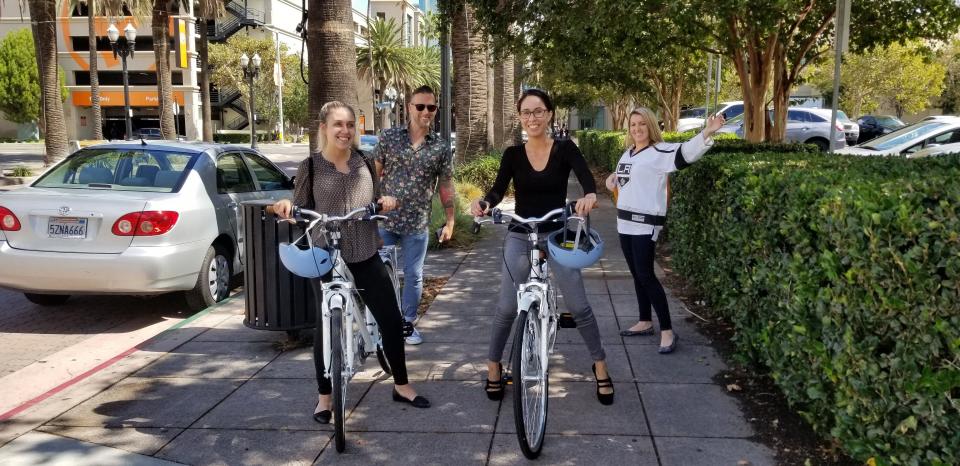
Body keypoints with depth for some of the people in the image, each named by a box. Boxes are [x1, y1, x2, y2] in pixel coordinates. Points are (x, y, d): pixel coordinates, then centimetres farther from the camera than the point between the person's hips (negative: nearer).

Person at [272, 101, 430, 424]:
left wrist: (387, 203, -3)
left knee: (392, 319, 6)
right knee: (327, 325, 4)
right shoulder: (310, 167, -4)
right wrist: (286, 207, -22)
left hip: (366, 256, 4)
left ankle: (401, 386, 24)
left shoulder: (364, 164, 7)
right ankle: (324, 396, 22)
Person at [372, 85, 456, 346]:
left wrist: (449, 221, 6)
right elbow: (373, 174, 6)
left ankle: (408, 322, 26)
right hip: (384, 220, 0)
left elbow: (446, 187, 7)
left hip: (417, 225, 0)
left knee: (414, 275, 9)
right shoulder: (389, 137, 0)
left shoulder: (441, 148, 1)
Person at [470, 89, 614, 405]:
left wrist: (590, 196, -44)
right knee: (507, 308, 2)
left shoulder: (565, 149, -4)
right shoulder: (513, 154, 0)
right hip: (519, 238, 1)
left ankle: (600, 367, 17)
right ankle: (494, 365, 21)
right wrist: (484, 203, -36)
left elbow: (587, 179, -20)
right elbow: (498, 190, -13)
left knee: (579, 306, 0)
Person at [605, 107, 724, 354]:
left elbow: (685, 152, -26)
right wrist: (614, 179, 10)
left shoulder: (660, 151, -9)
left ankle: (667, 331, -6)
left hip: (646, 223, -8)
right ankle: (645, 322, 25)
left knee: (645, 275, -12)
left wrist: (707, 133, -41)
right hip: (625, 221, 8)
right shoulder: (627, 154, 15)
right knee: (637, 274, 13)